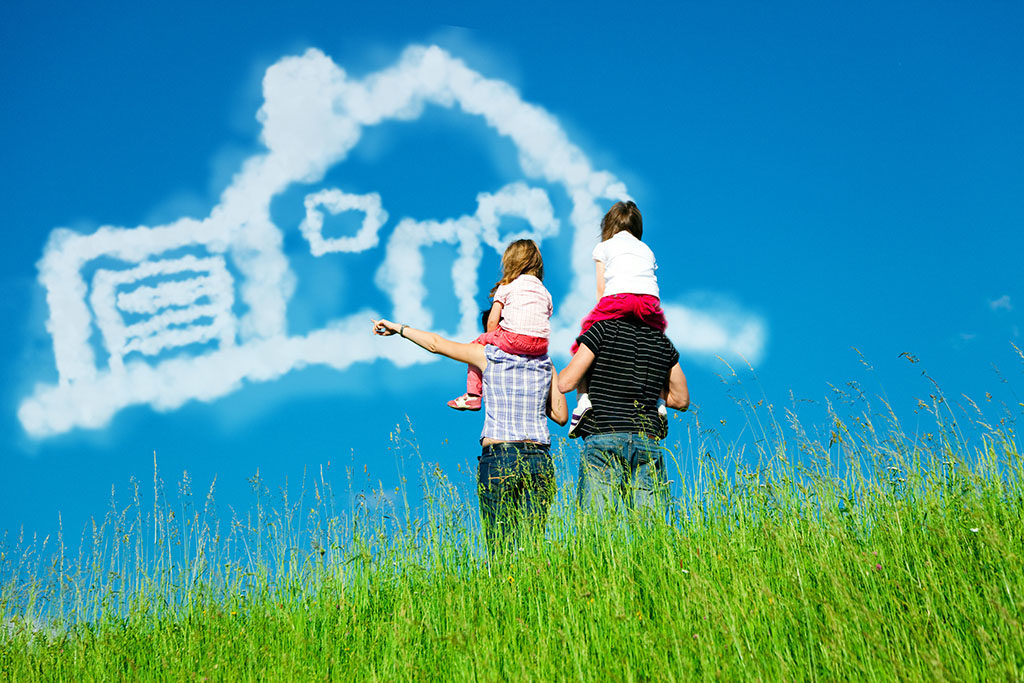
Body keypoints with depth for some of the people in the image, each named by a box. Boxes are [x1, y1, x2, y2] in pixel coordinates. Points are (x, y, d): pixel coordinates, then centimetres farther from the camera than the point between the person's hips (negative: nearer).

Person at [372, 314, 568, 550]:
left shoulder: (488, 356, 1)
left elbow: (436, 344, 9)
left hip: (497, 459, -3)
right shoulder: (546, 365, 9)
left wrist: (400, 328, 22)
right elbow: (561, 416, 11)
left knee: (501, 549, -2)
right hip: (539, 460, 3)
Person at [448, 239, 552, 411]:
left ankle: (473, 394, 18)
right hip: (541, 346, 4)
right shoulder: (545, 291, 21)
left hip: (514, 339, -4)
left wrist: (490, 340, 24)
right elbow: (547, 316, 15)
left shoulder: (506, 286, 10)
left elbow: (492, 322, 5)